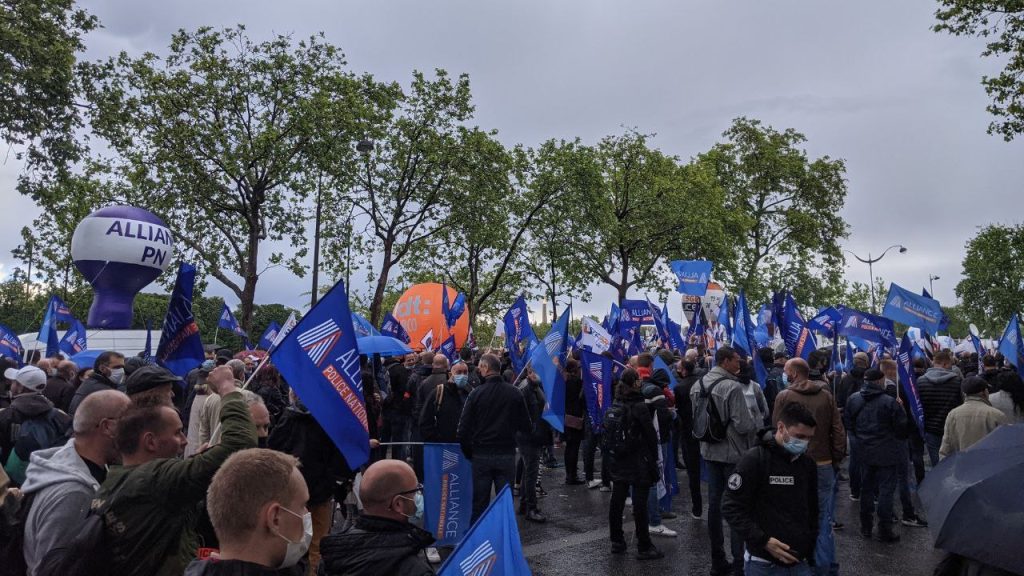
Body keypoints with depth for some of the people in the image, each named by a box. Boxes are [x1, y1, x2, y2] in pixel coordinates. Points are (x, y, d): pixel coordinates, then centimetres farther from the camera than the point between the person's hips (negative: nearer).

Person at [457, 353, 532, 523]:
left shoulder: (476, 393, -8)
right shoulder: (515, 394, -4)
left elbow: (463, 429, -9)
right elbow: (527, 427, -2)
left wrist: (468, 452, 5)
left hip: (481, 456, -1)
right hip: (507, 455, 1)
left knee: (479, 502, 9)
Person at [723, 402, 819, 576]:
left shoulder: (808, 464, 5)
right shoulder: (754, 460, -13)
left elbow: (812, 511, 16)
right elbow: (731, 507, -12)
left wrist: (811, 554, 13)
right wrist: (763, 541, -18)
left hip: (799, 562, 5)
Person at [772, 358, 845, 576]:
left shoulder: (784, 396, -10)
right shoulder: (826, 395, 0)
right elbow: (838, 431, 0)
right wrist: (836, 460, 9)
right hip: (824, 465, 3)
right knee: (823, 520, 10)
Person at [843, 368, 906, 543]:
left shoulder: (853, 399, -1)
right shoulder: (889, 402, -17)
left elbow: (848, 423, 7)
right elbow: (901, 426, -10)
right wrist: (900, 437, 12)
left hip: (864, 452, 5)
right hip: (886, 454, -5)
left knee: (867, 488, 15)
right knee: (886, 490, 3)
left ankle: (866, 527, 23)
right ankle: (885, 530, 7)